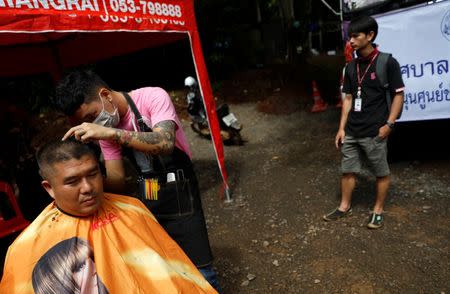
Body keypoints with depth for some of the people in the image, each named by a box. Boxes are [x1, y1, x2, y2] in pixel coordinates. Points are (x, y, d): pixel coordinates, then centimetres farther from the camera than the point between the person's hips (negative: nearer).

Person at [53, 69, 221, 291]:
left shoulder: (153, 97, -16)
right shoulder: (107, 129, 0)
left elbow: (165, 143, -33)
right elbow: (117, 181, -3)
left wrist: (111, 132, -40)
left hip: (180, 197, -5)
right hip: (147, 200, 6)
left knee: (200, 272, 0)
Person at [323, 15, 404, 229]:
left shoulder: (387, 63, -8)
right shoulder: (351, 67, 8)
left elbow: (398, 96, -6)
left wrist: (389, 124, -14)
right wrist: (342, 128, 7)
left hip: (374, 133, -5)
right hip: (351, 131, 5)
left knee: (381, 173, 10)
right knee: (347, 170, 13)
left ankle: (378, 210, 28)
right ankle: (345, 206, 29)